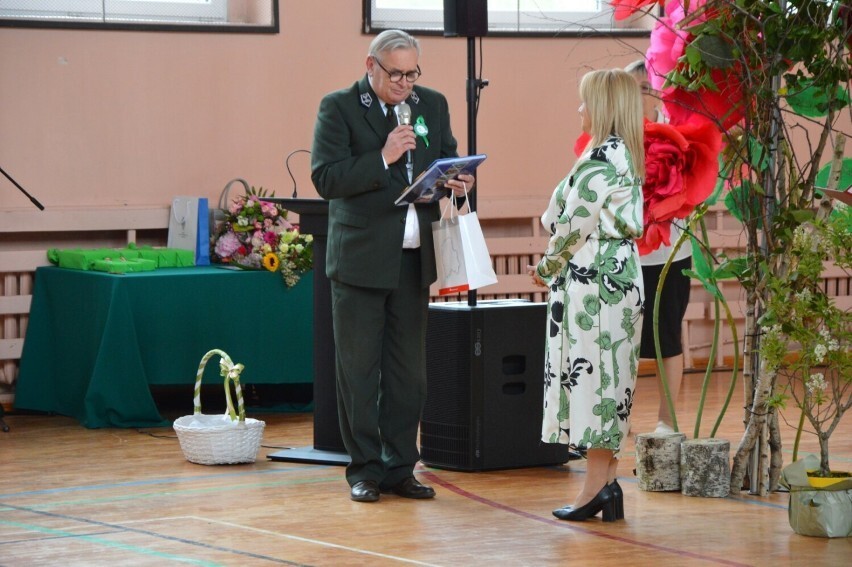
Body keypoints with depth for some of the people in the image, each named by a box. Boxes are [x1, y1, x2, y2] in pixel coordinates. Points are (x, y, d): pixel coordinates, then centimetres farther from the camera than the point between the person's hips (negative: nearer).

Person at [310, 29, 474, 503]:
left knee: (409, 371, 8)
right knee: (359, 370, 1)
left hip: (414, 259, 5)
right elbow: (326, 178, -13)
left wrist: (459, 181, -3)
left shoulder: (433, 105, 10)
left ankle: (400, 468, 16)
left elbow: (448, 162, 20)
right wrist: (383, 159, -22)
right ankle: (364, 470, 8)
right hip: (360, 258, -5)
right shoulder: (338, 108, -5)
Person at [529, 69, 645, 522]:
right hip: (620, 274, 10)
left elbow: (576, 224, -15)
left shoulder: (601, 157, -15)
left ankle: (596, 487, -6)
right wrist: (556, 266, 13)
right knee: (607, 378, 10)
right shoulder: (626, 155, 15)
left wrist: (547, 269, -2)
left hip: (593, 279, -10)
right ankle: (607, 483, 12)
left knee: (591, 373, -7)